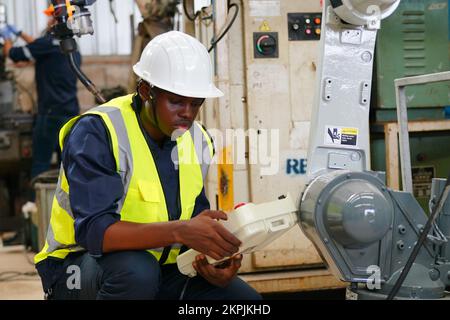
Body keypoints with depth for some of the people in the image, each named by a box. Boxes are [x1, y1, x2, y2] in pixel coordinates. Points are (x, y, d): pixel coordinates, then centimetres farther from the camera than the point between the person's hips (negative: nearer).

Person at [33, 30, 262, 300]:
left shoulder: (197, 140, 2)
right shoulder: (96, 132, -19)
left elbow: (195, 230, 3)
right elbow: (93, 230, -31)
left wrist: (214, 264, -21)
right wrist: (180, 231, -44)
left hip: (161, 269, 6)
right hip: (82, 266, -5)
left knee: (246, 300, -12)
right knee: (136, 269, -37)